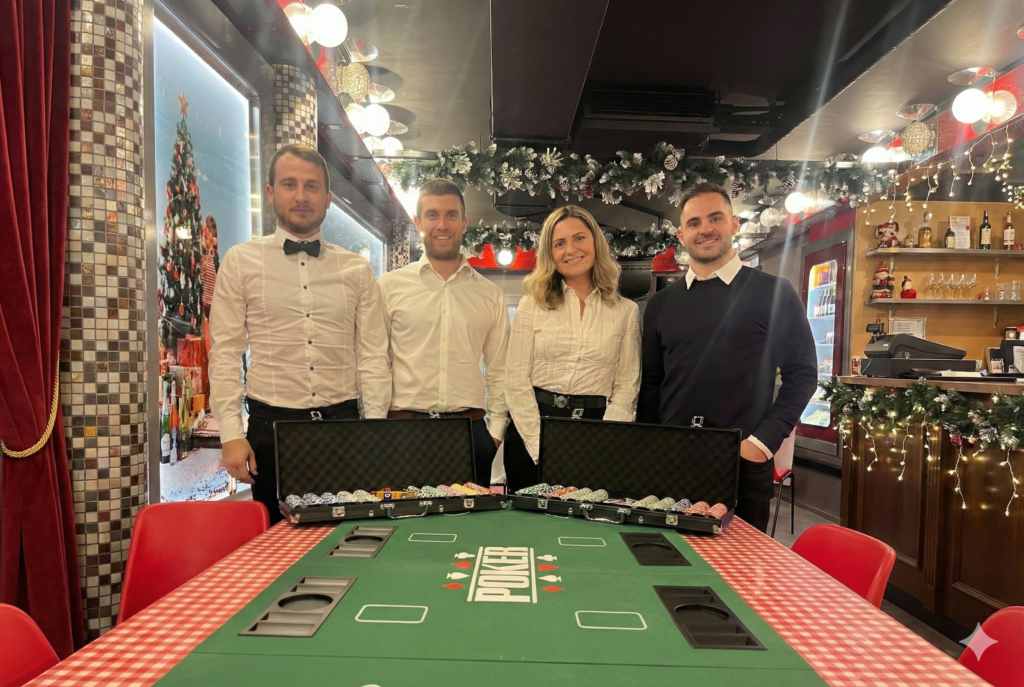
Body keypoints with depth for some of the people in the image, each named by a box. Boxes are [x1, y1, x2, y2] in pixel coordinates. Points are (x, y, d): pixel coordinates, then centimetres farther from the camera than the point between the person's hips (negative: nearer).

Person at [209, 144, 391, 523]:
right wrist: (231, 435, -6)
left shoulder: (357, 270, 7)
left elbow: (373, 356, 4)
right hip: (271, 425, -1)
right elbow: (225, 354, 1)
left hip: (343, 421, 1)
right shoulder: (241, 261, 4)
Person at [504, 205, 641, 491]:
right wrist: (540, 446, -12)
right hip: (531, 433, 0)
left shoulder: (626, 311, 4)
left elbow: (626, 385, 1)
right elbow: (516, 380, -2)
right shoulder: (532, 306, 2)